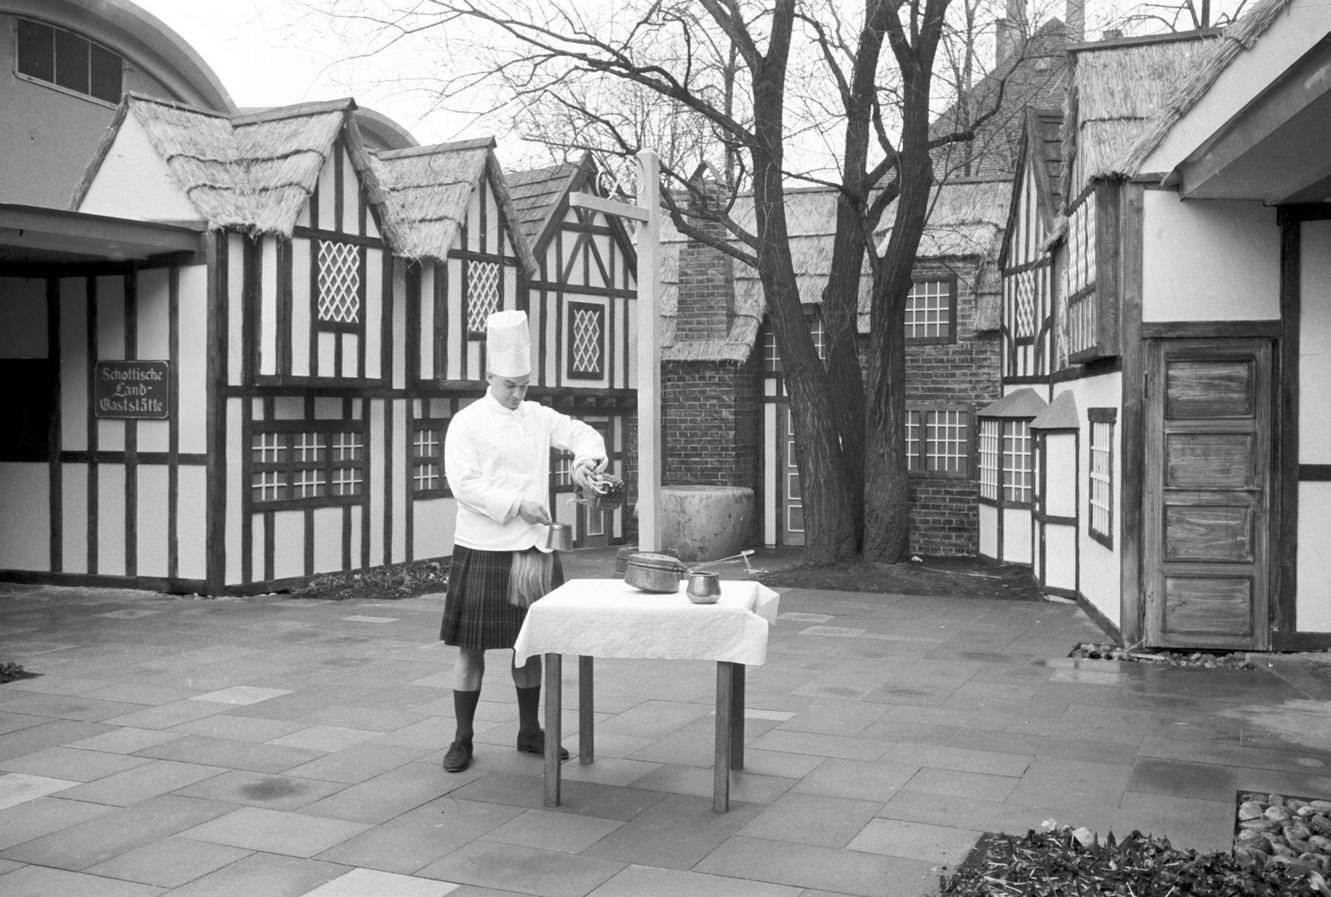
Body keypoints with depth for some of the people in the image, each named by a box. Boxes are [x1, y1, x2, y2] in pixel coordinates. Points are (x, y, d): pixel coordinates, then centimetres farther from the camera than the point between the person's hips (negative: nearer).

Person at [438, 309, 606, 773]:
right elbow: (463, 483, -14)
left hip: (532, 548, 5)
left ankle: (530, 731, 27)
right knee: (472, 647, 2)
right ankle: (462, 739, 13)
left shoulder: (538, 417, 8)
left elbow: (584, 433, 11)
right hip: (483, 551, -5)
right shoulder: (467, 422, -6)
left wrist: (585, 458, -12)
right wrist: (517, 504, -20)